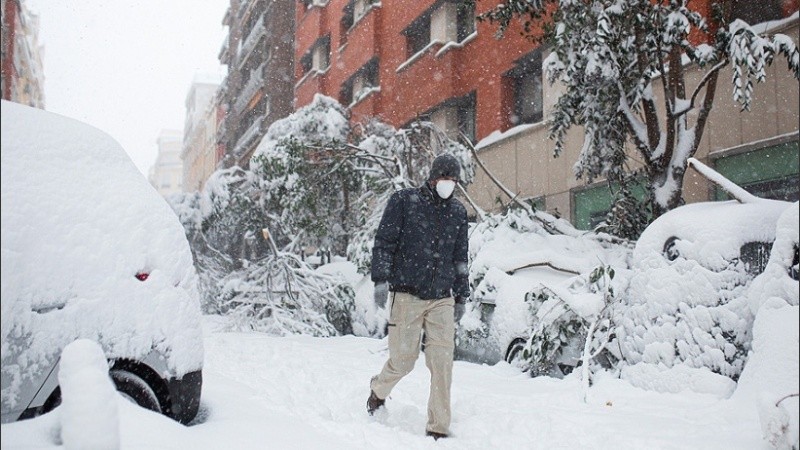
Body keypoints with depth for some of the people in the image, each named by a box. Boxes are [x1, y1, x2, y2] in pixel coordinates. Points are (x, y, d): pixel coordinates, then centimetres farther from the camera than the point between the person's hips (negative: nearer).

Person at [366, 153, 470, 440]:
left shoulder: (458, 212, 14)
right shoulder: (404, 201, 1)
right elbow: (384, 242, -2)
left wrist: (461, 297, 18)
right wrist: (381, 280, -12)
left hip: (442, 298, 3)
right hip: (407, 295, -3)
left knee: (442, 361, -6)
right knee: (403, 359, 1)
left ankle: (438, 428, 4)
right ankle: (379, 390, 34)